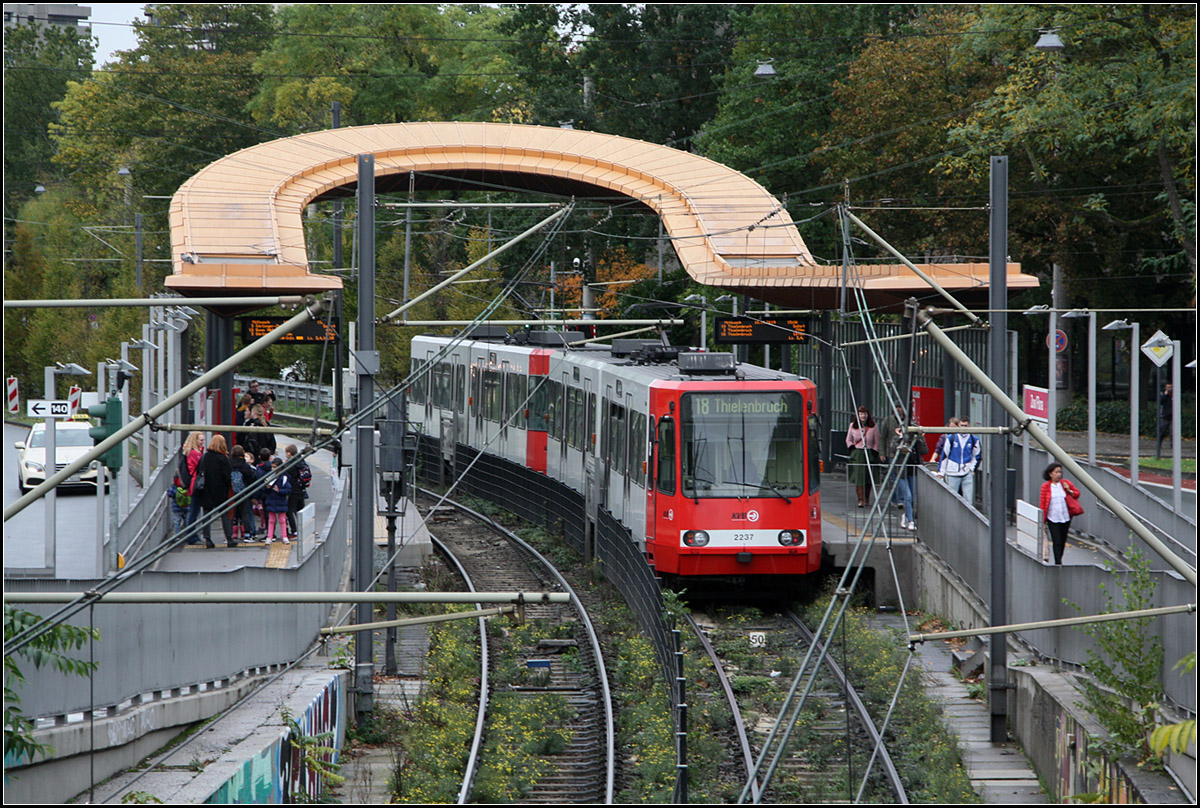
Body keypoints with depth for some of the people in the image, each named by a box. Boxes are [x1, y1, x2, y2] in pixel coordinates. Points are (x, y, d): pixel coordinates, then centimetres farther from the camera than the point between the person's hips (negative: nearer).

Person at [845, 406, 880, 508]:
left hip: (869, 453, 0)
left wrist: (874, 453, -4)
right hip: (857, 454, 0)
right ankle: (861, 499, -15)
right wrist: (852, 448, -1)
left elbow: (876, 442, 7)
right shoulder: (853, 426, 8)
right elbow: (848, 440, 17)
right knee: (858, 476, -12)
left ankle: (866, 499, 14)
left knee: (868, 478, 2)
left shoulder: (873, 426, 4)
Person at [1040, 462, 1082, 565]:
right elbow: (1043, 504, 0)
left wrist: (1069, 491, -8)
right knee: (1056, 542, -10)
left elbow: (1077, 494, 14)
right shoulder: (1045, 486, -2)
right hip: (1052, 519, -3)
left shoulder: (1066, 483, 5)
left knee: (1063, 541, 10)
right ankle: (1057, 562, -10)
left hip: (1065, 517, 3)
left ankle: (1059, 560, 27)